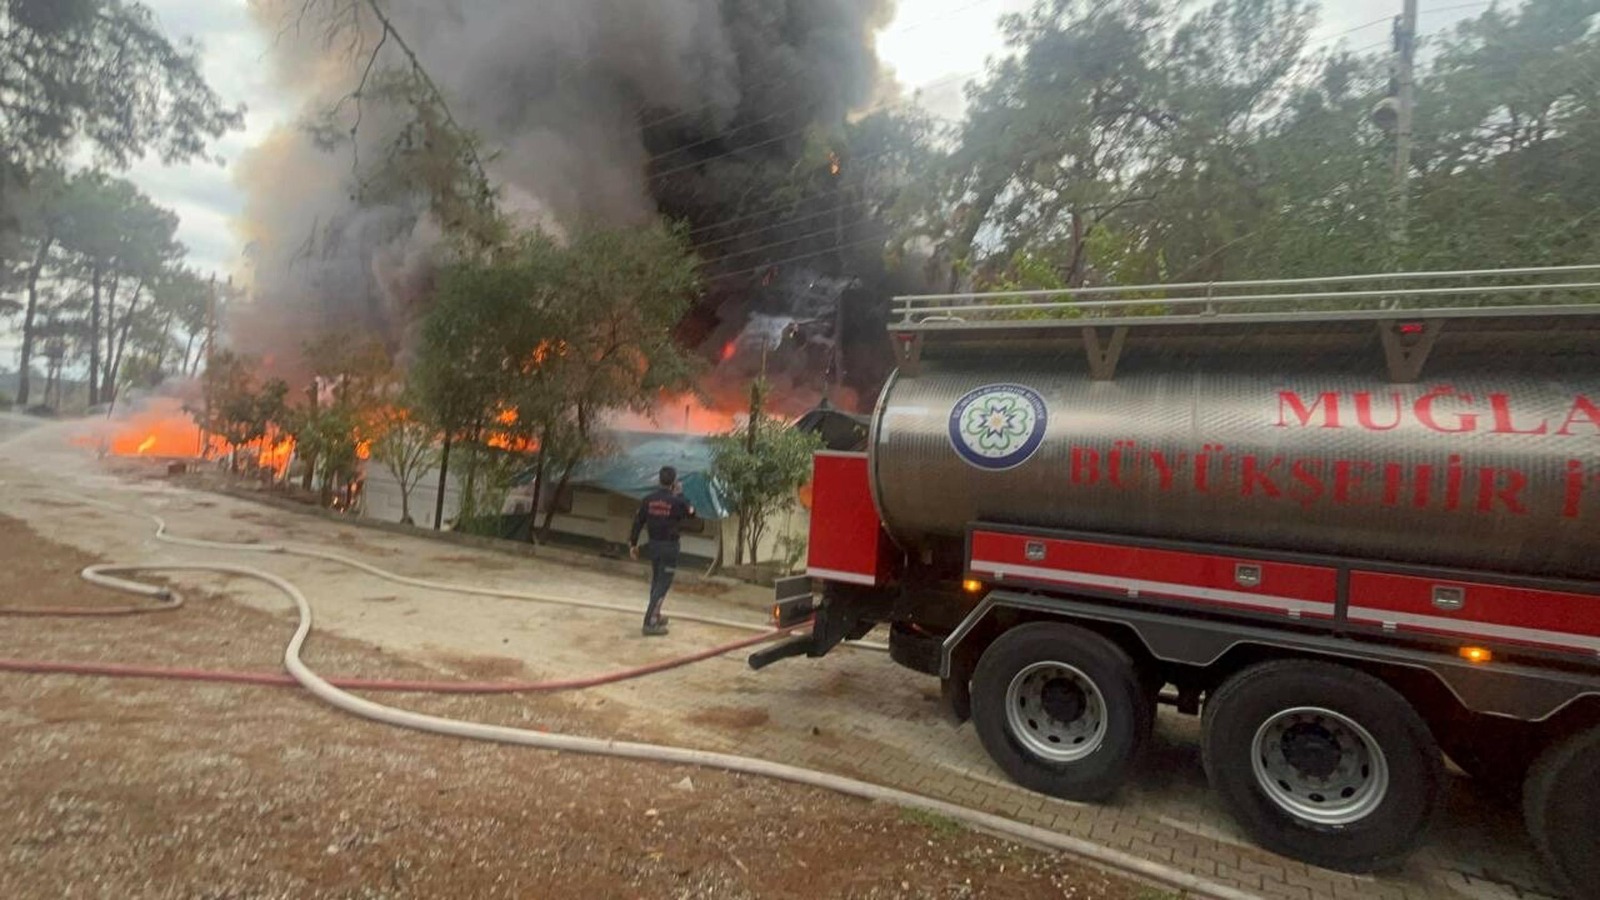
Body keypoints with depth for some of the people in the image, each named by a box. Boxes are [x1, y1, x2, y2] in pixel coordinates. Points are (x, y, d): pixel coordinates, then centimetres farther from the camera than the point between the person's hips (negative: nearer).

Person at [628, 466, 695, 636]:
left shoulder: (648, 499, -2)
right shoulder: (677, 502, -16)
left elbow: (638, 522, 1)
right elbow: (691, 513, 3)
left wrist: (633, 543, 11)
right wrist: (680, 494, 9)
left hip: (653, 545, 6)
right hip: (669, 546, -6)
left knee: (655, 581, 21)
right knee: (663, 584, 0)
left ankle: (655, 616, 34)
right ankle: (650, 623, -4)